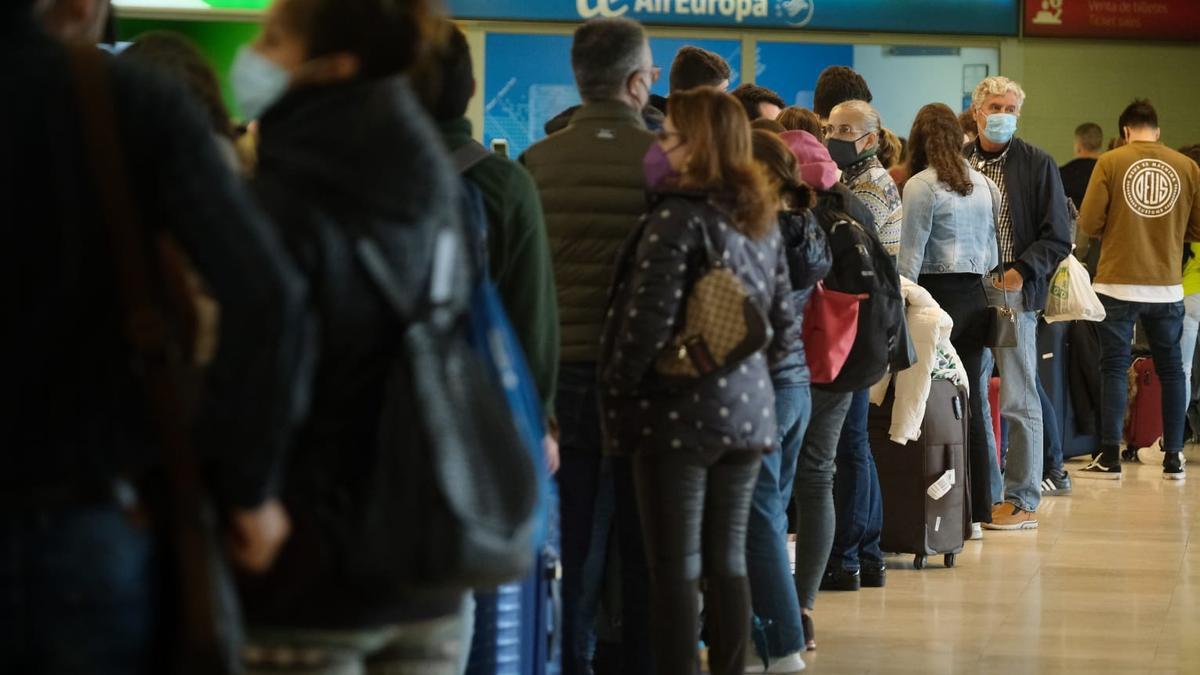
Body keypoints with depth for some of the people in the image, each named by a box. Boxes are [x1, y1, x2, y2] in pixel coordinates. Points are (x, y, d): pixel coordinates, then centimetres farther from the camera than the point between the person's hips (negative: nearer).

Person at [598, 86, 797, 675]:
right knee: (727, 560, 11)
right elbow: (784, 324, 14)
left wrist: (620, 387, -6)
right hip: (748, 408, 7)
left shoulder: (677, 217, -13)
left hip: (679, 411, -7)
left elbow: (650, 319, -18)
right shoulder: (761, 219, 10)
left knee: (675, 568, -3)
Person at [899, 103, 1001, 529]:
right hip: (975, 297, 6)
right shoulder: (983, 184, 11)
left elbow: (910, 256, -9)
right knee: (971, 405, 10)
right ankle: (979, 506, 12)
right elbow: (992, 250, 12)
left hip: (939, 292, -6)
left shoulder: (921, 186, -8)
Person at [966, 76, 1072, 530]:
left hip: (1014, 292, -4)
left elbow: (1057, 237, -1)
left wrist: (1021, 272, -14)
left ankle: (1022, 501, 4)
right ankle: (986, 495, 14)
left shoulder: (1037, 165, 1)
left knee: (1018, 401, -1)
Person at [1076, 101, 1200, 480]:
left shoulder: (1111, 162, -4)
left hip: (1118, 284, -2)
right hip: (1166, 285, 2)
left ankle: (1110, 458, 1)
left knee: (1114, 368, 4)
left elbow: (1089, 222, -7)